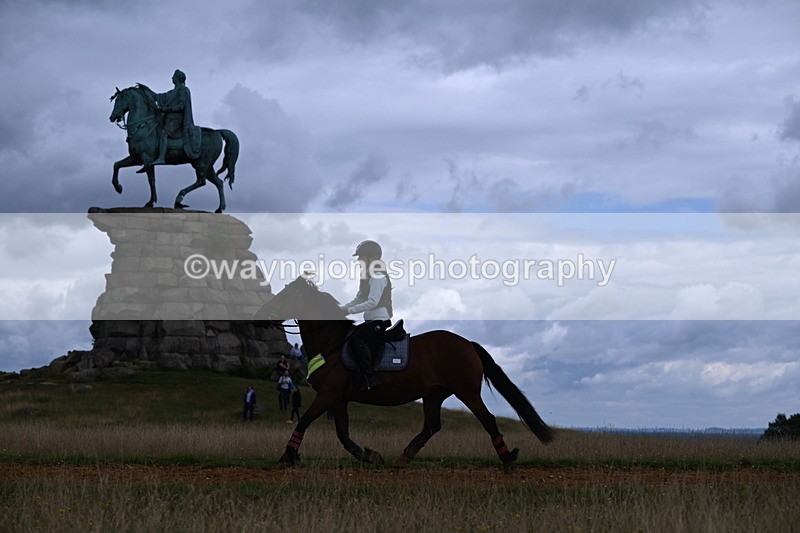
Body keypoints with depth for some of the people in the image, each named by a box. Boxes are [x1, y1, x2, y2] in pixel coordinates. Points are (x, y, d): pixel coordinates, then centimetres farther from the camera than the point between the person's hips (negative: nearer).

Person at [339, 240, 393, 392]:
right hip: (371, 319, 10)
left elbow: (372, 302, -23)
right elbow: (358, 299, 18)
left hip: (380, 319, -10)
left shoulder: (378, 276, -14)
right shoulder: (367, 276, 19)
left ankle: (371, 378, -27)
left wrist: (350, 310, -22)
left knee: (355, 338, -26)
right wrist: (340, 308, 4)